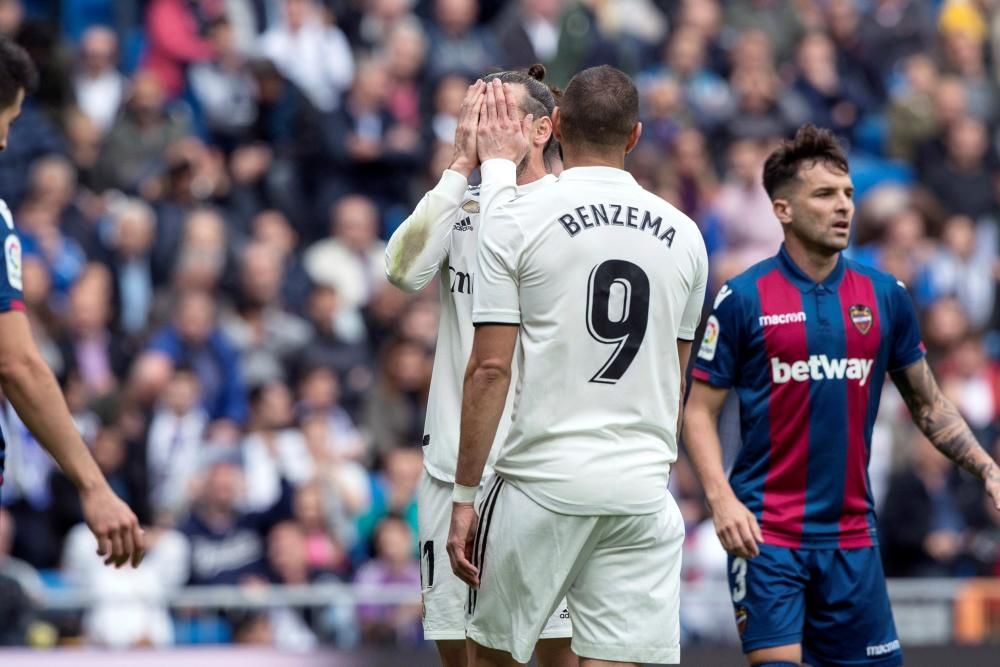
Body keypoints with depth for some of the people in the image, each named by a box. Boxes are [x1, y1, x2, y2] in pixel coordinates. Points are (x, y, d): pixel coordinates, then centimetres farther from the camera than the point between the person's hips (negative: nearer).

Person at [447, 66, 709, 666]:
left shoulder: (516, 221, -3)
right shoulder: (682, 234, 9)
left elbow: (490, 368, -7)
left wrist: (465, 495, -3)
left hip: (542, 481, -3)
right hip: (643, 488, 3)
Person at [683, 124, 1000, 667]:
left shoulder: (884, 295, 8)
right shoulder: (743, 298, -3)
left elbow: (927, 404, 15)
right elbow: (700, 410, -1)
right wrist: (721, 499, -15)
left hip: (851, 533, 4)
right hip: (766, 533, -4)